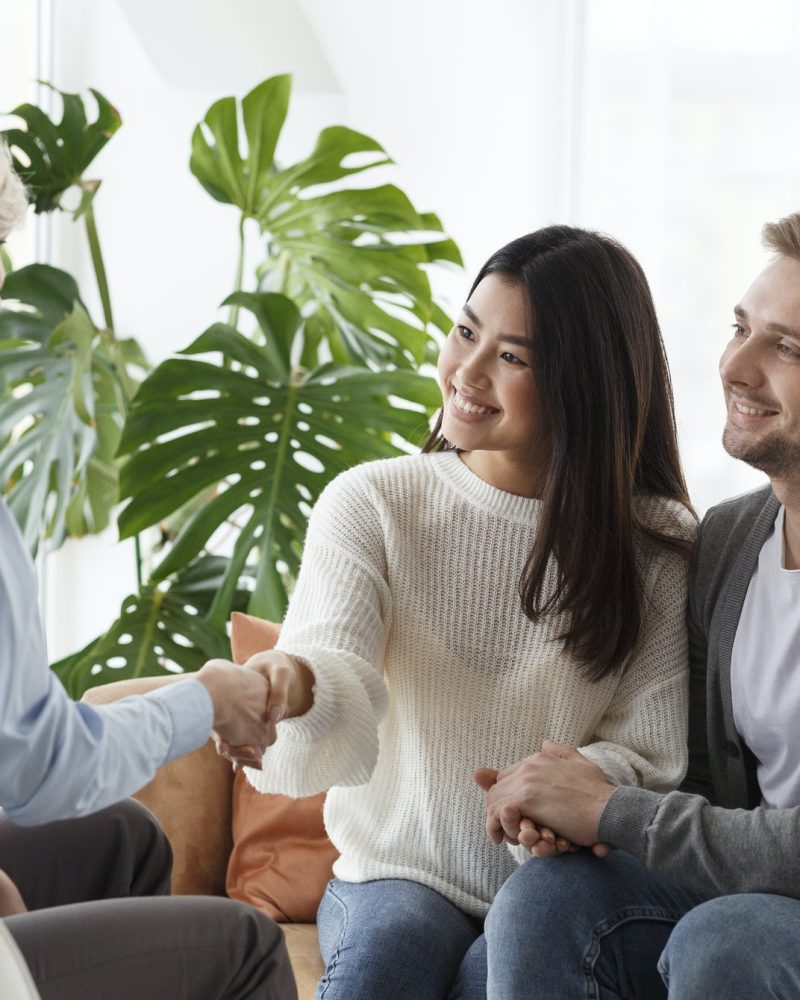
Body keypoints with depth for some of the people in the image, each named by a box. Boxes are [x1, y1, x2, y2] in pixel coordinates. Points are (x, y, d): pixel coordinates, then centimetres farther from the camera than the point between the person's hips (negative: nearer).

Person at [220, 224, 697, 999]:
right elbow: (335, 661, -19)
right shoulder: (371, 503, -2)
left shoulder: (658, 548, -3)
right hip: (396, 872, 1)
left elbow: (647, 756, -3)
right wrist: (292, 684, -43)